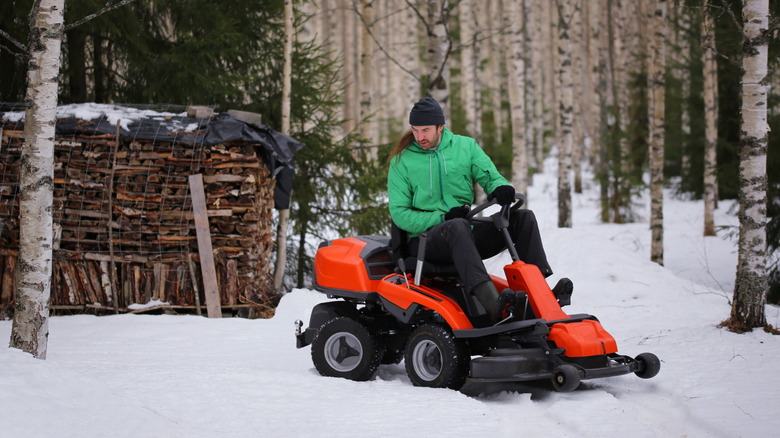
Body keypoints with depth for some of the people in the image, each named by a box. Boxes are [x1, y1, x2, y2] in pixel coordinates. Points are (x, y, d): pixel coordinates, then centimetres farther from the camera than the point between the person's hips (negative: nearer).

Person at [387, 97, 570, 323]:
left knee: (523, 218, -13)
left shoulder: (466, 147, 12)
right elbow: (399, 213, -2)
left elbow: (489, 175, 7)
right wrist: (442, 218, -15)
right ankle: (492, 304, -59)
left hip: (467, 236, 5)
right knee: (458, 227, -39)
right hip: (425, 239, -5)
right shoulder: (401, 161, 2)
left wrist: (500, 187, -20)